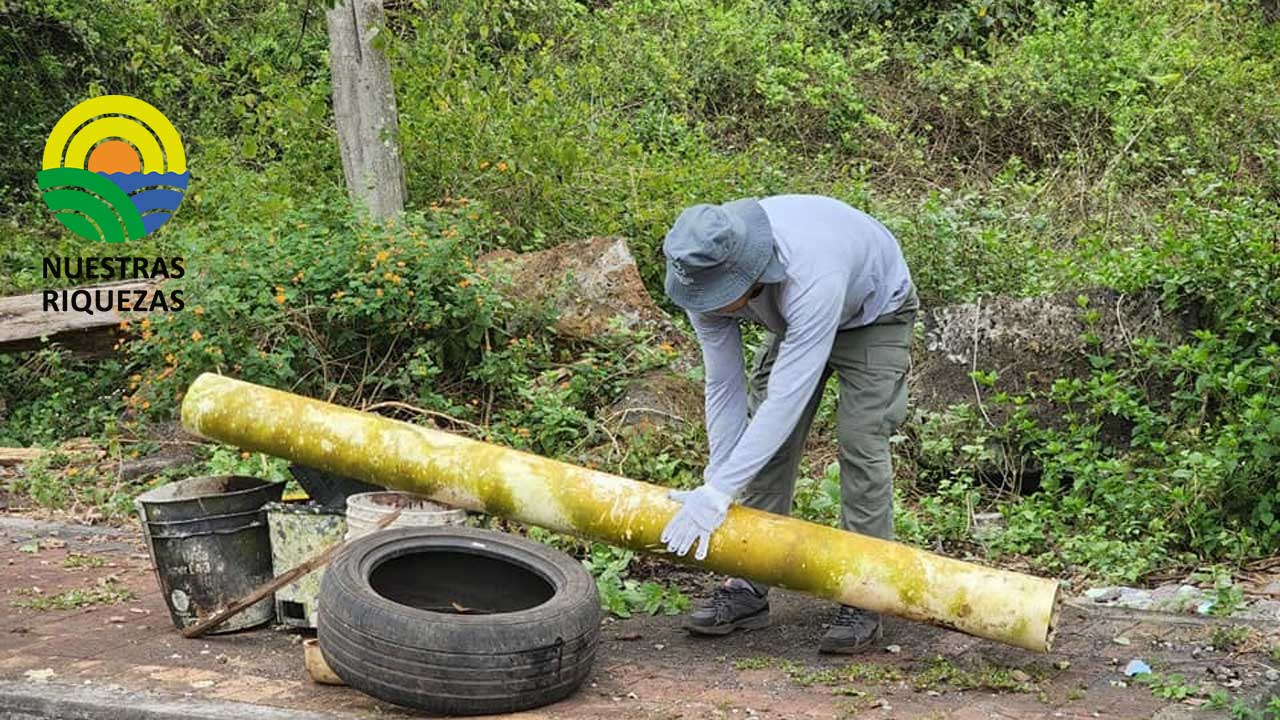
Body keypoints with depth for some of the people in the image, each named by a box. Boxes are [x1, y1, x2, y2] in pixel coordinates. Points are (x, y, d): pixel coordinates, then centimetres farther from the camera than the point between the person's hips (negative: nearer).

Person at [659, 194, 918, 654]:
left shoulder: (811, 278, -47)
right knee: (764, 437, -3)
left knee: (860, 440, -16)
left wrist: (718, 493, -43)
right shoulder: (705, 277, -28)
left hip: (873, 315, -5)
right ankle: (750, 586, 3)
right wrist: (717, 483, -20)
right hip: (791, 321, 5)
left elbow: (787, 397, -45)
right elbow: (724, 387, -18)